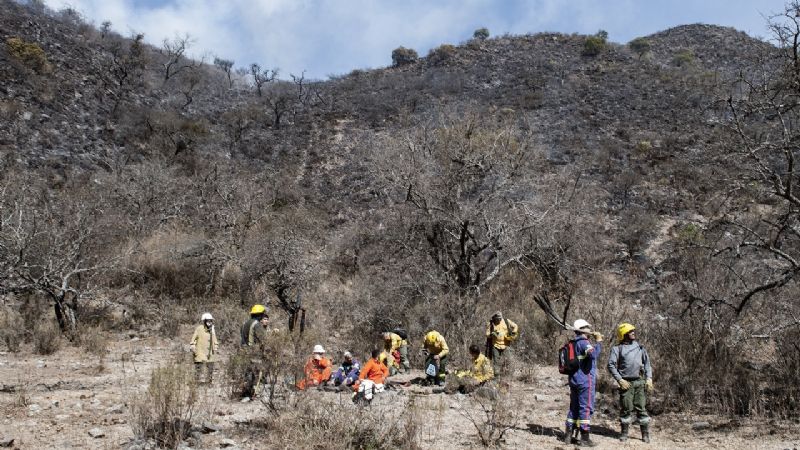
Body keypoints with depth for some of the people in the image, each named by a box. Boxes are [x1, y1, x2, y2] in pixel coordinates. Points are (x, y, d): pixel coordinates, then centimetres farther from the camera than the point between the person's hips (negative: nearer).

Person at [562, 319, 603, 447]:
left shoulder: (574, 343, 15)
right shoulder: (583, 342, -14)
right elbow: (593, 354, -31)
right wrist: (599, 342, -18)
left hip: (574, 379, 9)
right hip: (585, 380, -9)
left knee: (574, 407, 14)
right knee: (586, 408, -4)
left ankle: (568, 436, 17)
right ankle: (584, 438, -2)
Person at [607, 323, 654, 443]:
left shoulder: (639, 347, 13)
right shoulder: (617, 348, 0)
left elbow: (647, 363, 15)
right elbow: (611, 365, -4)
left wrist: (649, 378, 3)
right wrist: (620, 380, -11)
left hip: (640, 381, 3)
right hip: (626, 383, -3)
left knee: (641, 408, 3)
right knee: (626, 409, 0)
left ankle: (645, 434, 10)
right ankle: (624, 432, 13)